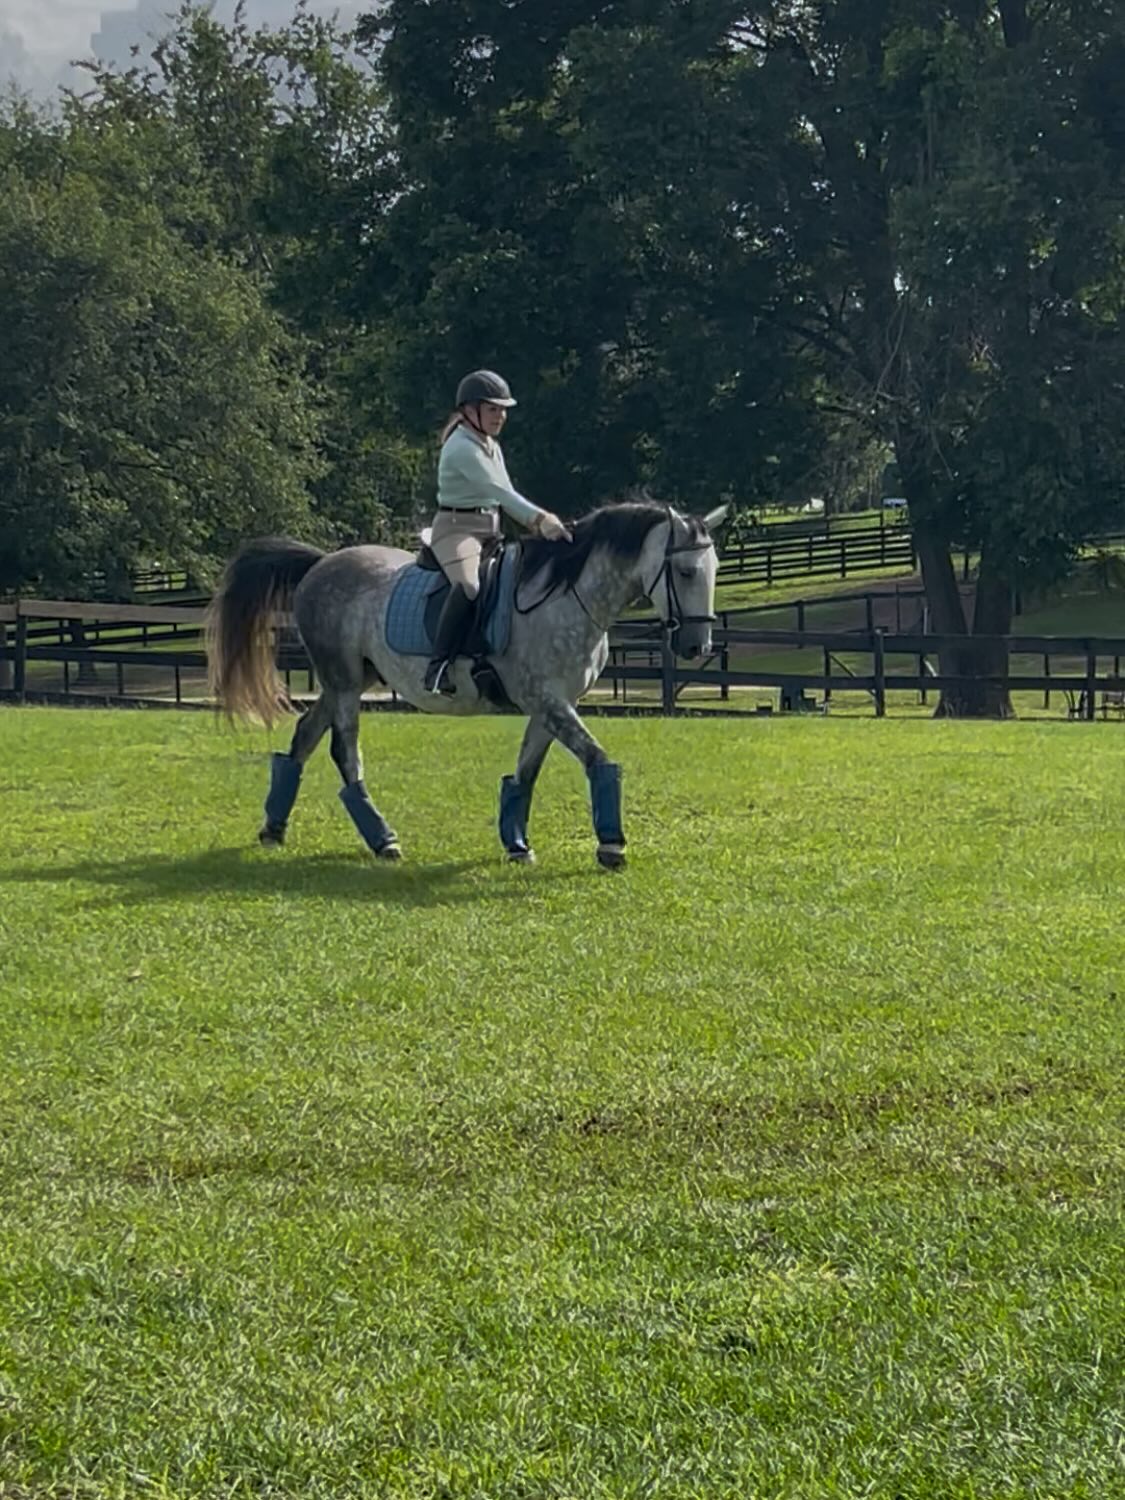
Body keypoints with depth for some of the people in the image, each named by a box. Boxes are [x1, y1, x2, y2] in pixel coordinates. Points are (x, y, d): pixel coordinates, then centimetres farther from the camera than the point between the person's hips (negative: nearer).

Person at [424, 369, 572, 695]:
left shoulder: (491, 447, 15)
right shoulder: (462, 448, -15)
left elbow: (506, 496, 14)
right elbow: (497, 491, -25)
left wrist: (539, 522, -2)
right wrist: (539, 519, -33)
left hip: (490, 532, 10)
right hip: (456, 530, -10)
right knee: (468, 585, -37)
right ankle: (439, 667, -40)